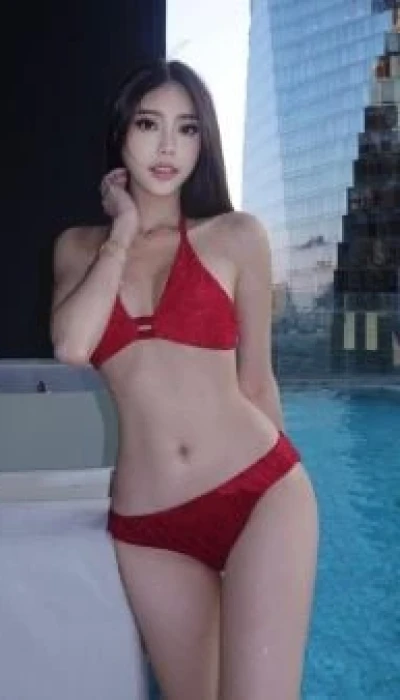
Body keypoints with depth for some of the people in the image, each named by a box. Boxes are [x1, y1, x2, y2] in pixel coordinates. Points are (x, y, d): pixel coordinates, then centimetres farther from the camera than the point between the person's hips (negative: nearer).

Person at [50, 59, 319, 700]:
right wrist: (124, 231, -2)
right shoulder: (79, 246, 9)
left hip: (259, 495, -2)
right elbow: (72, 347, -11)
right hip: (147, 525, 2)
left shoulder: (237, 236, 3)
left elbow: (256, 380, 9)